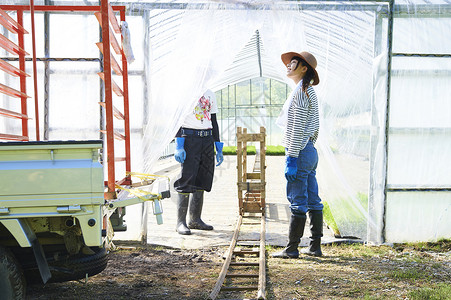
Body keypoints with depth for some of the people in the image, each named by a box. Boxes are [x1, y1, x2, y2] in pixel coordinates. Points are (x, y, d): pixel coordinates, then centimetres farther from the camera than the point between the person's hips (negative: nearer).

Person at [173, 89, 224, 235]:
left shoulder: (210, 94, 18)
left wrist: (218, 148, 16)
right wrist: (178, 146, -14)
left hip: (207, 140, 6)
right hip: (189, 137, -6)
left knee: (202, 181, 7)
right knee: (186, 181, -8)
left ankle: (195, 219, 16)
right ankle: (181, 222, -3)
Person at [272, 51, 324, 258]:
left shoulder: (300, 91, -13)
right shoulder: (309, 91, 18)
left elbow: (298, 129, -19)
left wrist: (291, 159, -19)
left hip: (300, 152, -10)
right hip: (310, 151, 10)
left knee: (298, 202, -4)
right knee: (313, 200, 11)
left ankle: (291, 249, 4)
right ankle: (315, 246, 18)